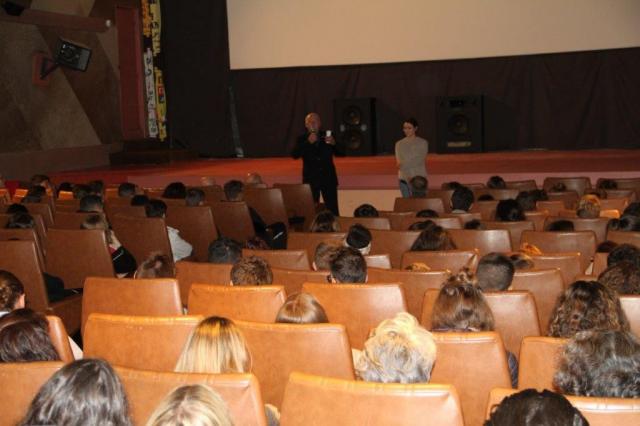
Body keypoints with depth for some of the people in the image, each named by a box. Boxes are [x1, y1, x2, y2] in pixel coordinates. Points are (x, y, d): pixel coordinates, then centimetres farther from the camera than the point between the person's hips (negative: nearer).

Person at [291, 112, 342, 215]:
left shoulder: (327, 136, 9)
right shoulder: (302, 139, 5)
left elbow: (341, 153, 5)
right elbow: (294, 155, -10)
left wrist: (334, 144, -15)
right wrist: (308, 142, -20)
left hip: (328, 178, 1)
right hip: (310, 179, -1)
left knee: (333, 210, -3)